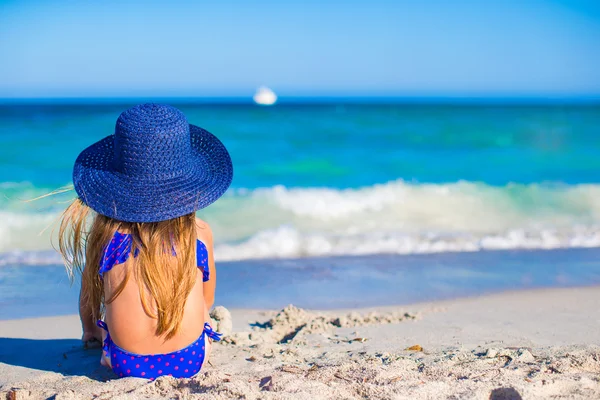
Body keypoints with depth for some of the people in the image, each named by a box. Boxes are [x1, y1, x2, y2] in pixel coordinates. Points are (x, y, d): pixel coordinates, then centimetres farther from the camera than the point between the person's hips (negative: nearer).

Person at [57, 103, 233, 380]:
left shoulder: (104, 233, -4)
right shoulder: (199, 233, -3)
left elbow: (88, 297, 12)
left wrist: (90, 330, 34)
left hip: (126, 365, 0)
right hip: (191, 361, 0)